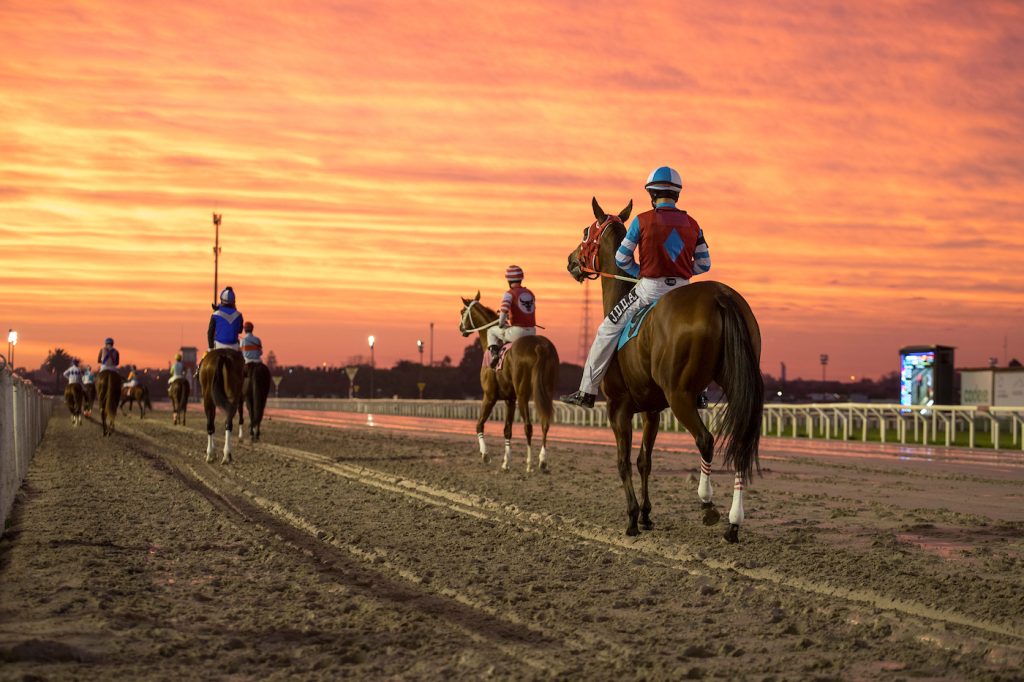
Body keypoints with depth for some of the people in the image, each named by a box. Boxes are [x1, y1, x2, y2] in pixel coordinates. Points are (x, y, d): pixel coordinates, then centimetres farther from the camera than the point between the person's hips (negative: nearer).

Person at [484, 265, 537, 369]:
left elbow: (504, 310, -24)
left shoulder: (509, 294, -7)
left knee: (491, 331, 18)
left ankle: (494, 353, 1)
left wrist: (501, 324, -5)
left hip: (517, 331, -5)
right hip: (531, 332, 5)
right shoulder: (530, 293, 14)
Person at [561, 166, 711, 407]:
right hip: (682, 291, 4)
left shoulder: (642, 220, -5)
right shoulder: (692, 224, 6)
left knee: (608, 330, 7)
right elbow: (704, 264, 7)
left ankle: (587, 392, 4)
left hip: (650, 288, -4)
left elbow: (622, 259, -2)